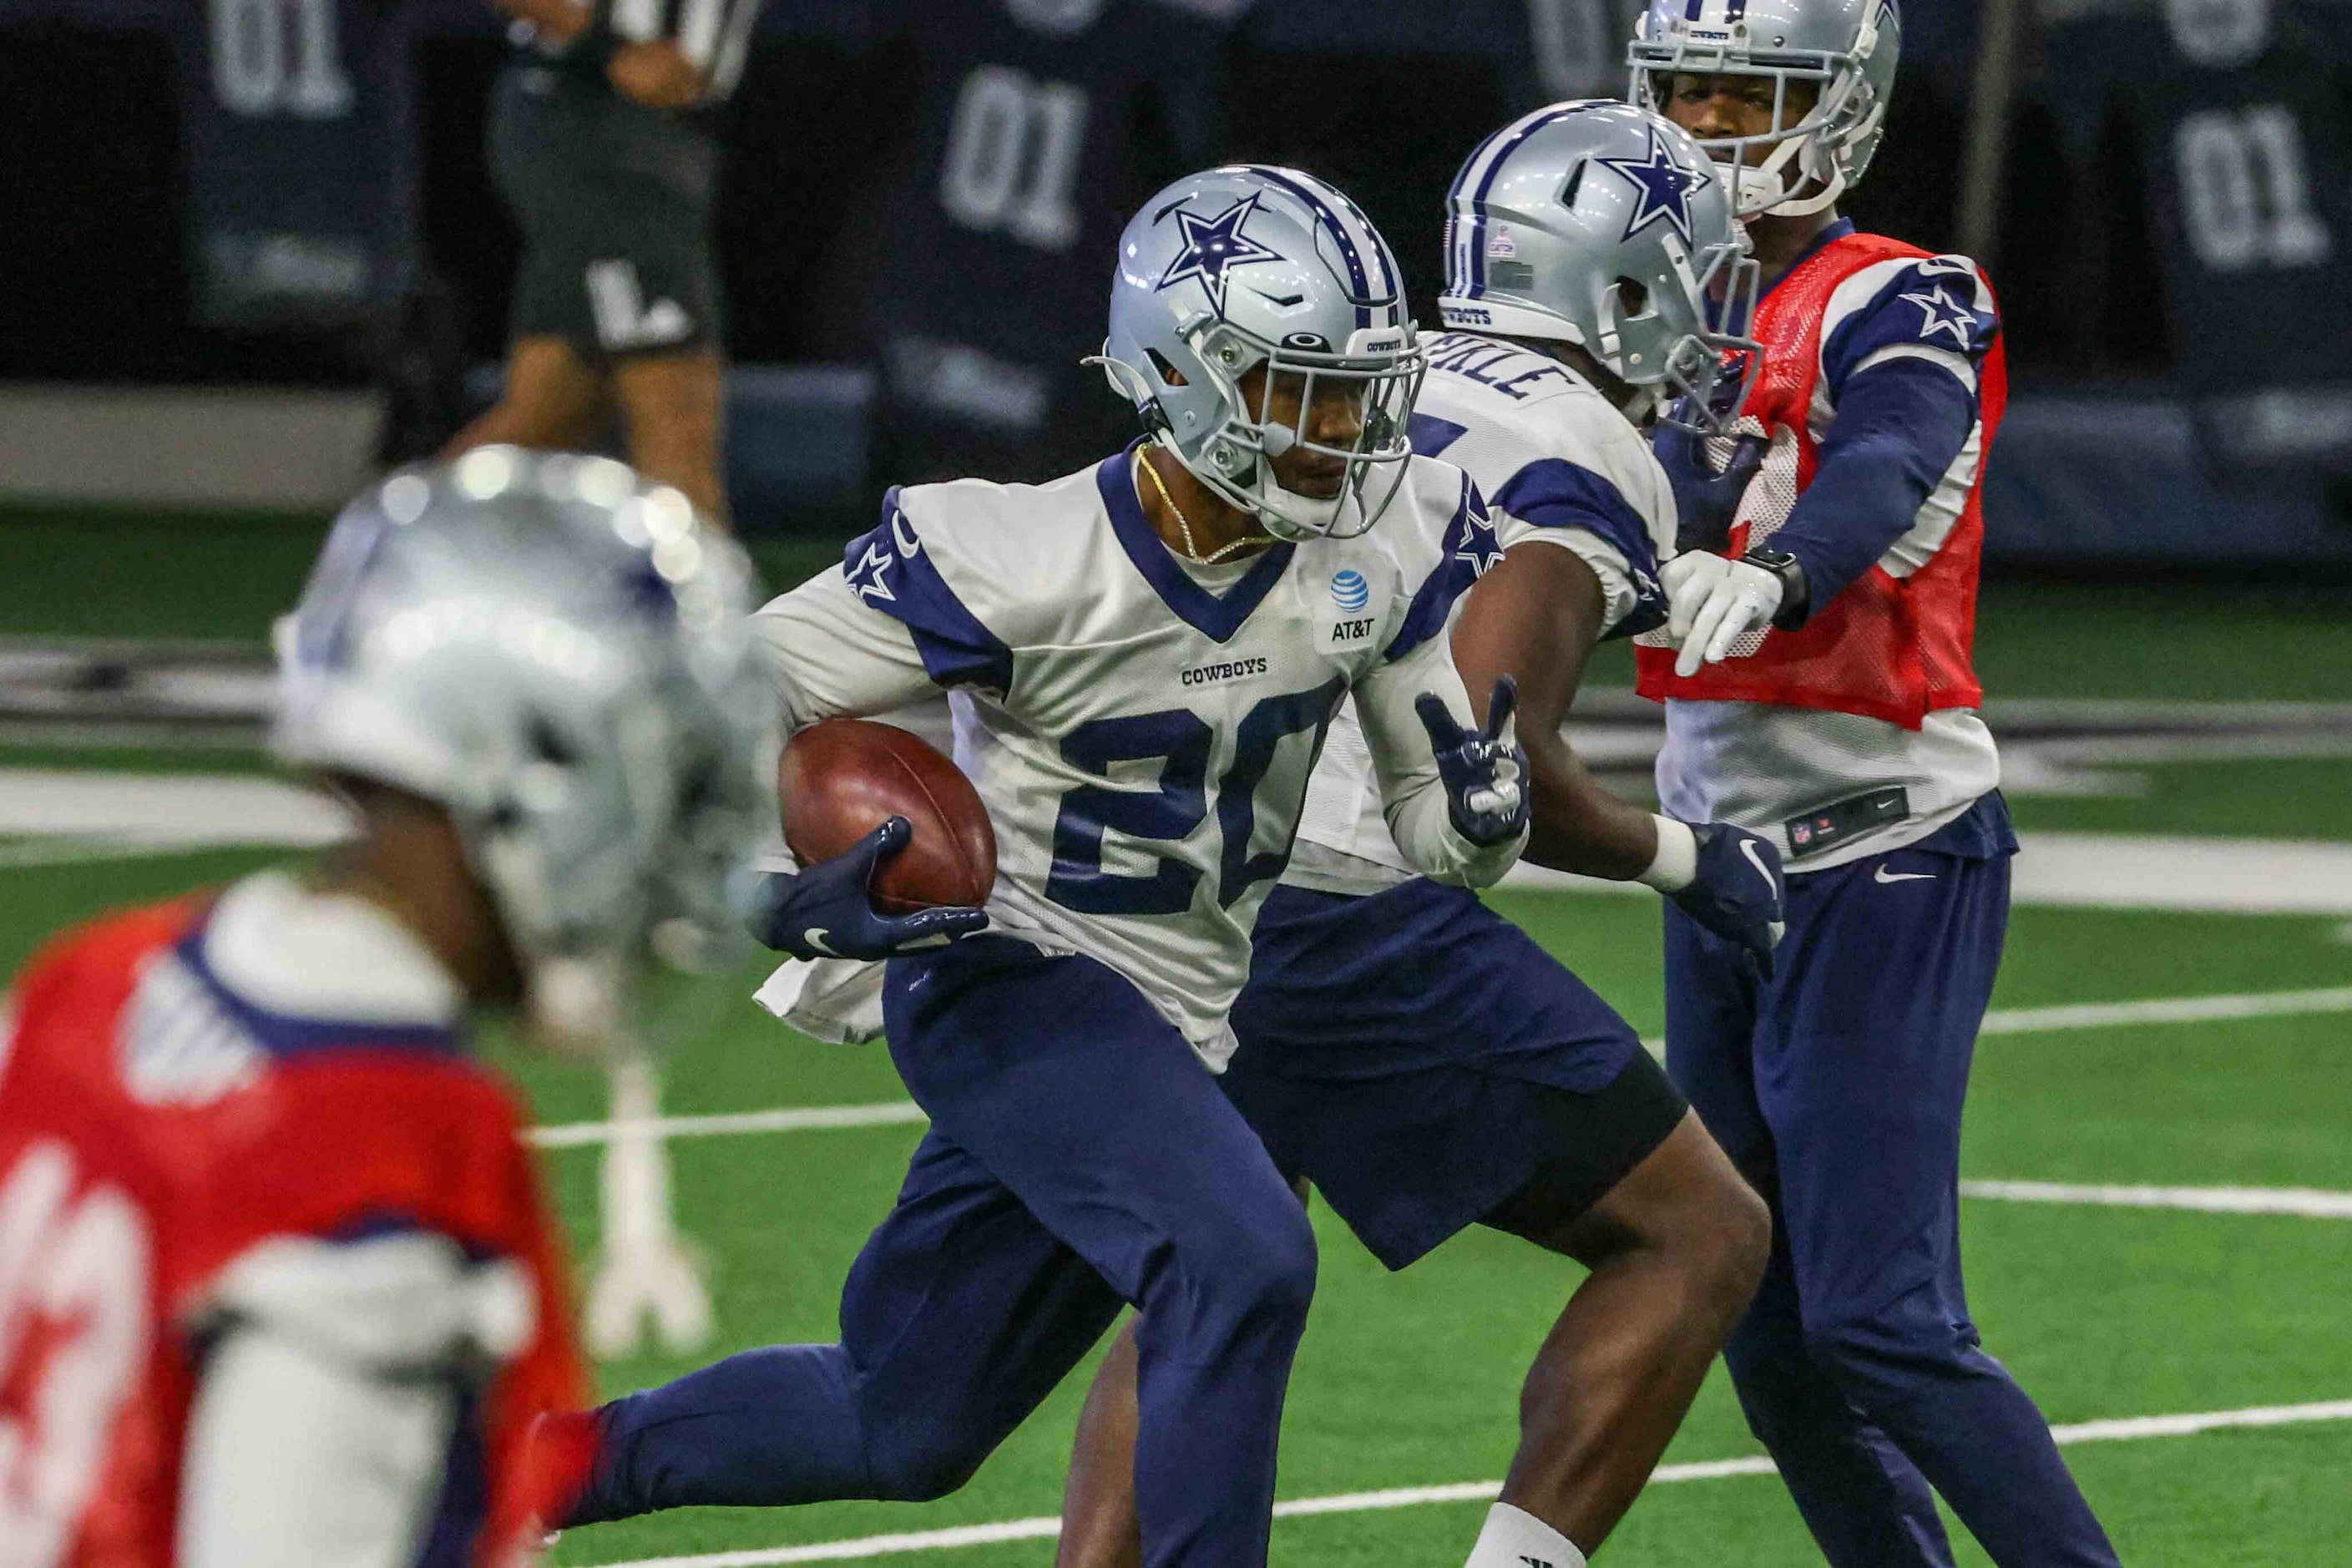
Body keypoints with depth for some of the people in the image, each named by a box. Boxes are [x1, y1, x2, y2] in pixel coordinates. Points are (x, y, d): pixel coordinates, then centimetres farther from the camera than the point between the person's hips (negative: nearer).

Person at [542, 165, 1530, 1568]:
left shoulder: (1393, 545, -9)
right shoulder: (1018, 562, -22)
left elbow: (1444, 835, 0)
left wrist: (1481, 803, -23)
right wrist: (799, 895, -27)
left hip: (1174, 1030, 6)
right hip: (1014, 981, -6)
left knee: (901, 1434, 13)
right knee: (1242, 1262, -31)